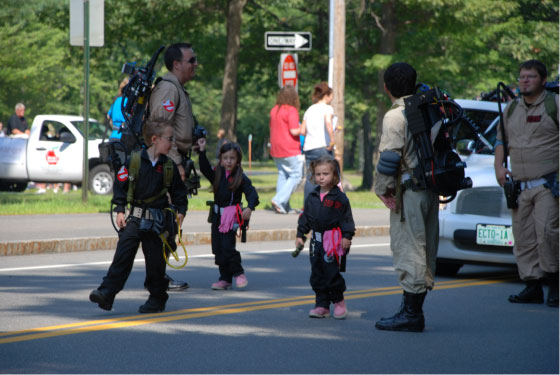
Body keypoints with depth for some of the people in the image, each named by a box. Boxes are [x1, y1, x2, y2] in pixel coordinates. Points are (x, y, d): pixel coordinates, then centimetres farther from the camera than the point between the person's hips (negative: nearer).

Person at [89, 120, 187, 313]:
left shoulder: (169, 166, 4)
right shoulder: (134, 161, -4)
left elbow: (178, 191, 14)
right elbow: (120, 185, 1)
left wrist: (180, 211, 2)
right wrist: (120, 210, -4)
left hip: (158, 221, 1)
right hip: (135, 218, -1)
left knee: (155, 259, 4)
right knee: (123, 255, -10)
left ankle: (157, 299, 17)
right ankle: (106, 293, -13)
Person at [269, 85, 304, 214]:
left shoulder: (274, 110, 9)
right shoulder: (291, 110, -13)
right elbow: (294, 131, -18)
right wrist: (302, 130, 0)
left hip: (276, 150, 8)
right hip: (290, 150, -8)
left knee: (282, 175, 12)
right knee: (296, 175, -1)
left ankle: (284, 207, 8)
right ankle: (279, 200, -13)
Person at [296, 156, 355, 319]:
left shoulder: (339, 198, -5)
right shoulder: (312, 197, 11)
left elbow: (347, 218, -5)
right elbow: (305, 217, 17)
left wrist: (347, 236, -11)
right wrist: (300, 234, 12)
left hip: (334, 239, -6)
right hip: (317, 239, 6)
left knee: (332, 272, -7)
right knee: (317, 274, 6)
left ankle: (339, 302, 10)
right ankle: (322, 305, 13)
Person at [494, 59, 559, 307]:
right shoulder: (511, 109, 17)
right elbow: (501, 141, 26)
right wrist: (499, 167, 9)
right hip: (520, 185, 6)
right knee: (524, 238, 2)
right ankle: (532, 287, 7)